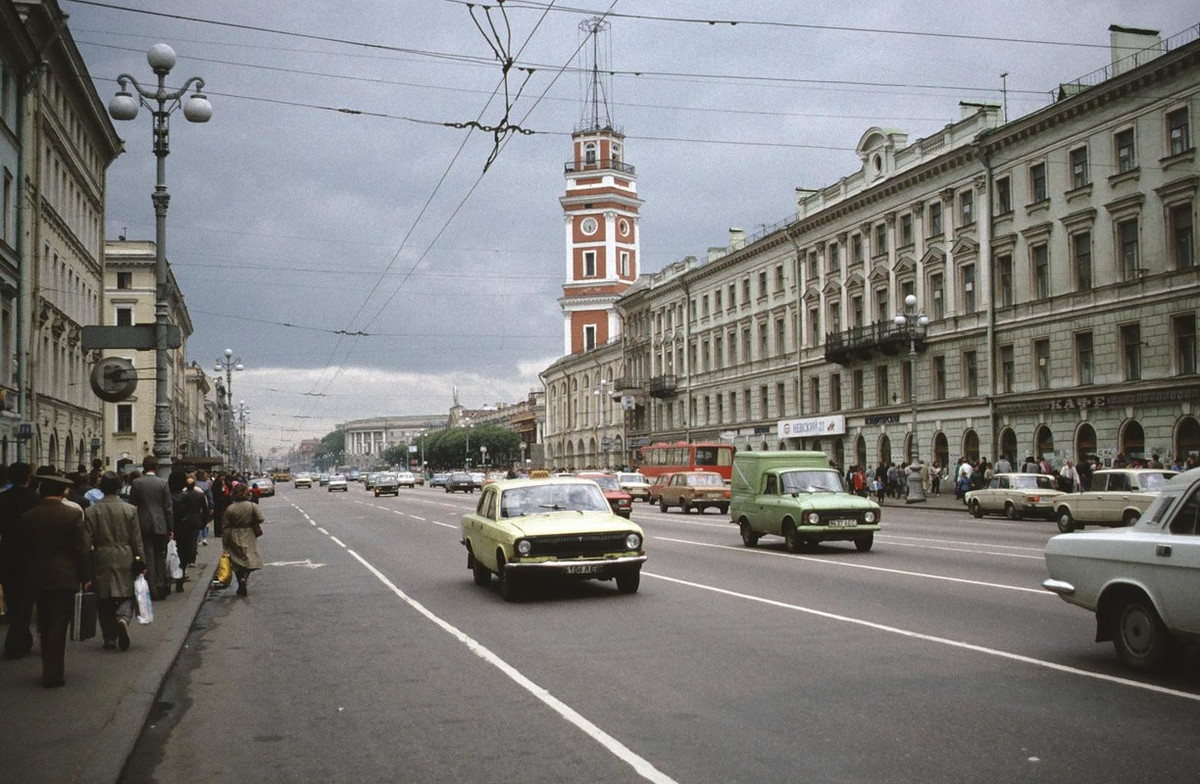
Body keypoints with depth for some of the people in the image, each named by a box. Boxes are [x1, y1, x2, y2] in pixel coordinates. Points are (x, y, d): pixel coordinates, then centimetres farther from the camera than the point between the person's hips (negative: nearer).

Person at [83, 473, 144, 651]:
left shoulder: (91, 511, -2)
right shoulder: (130, 510, -3)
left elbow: (87, 542, -1)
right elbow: (136, 540, -1)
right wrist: (141, 561, 7)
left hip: (101, 561, 0)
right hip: (125, 560, 0)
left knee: (104, 601, 9)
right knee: (126, 595, 8)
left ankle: (110, 638, 11)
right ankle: (124, 618, -21)